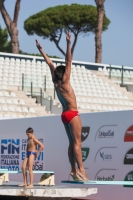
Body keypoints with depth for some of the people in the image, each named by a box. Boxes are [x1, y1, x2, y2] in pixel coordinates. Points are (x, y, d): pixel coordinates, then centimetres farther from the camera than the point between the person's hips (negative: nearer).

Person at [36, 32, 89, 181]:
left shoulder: (56, 83, 6)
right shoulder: (64, 81, -11)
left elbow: (50, 64, 11)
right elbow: (68, 61, -17)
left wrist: (41, 50, 18)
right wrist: (68, 44, -22)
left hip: (65, 114, 8)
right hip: (72, 114, -8)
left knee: (72, 143, 7)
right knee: (77, 142, -11)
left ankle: (74, 170, 4)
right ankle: (81, 169, -16)